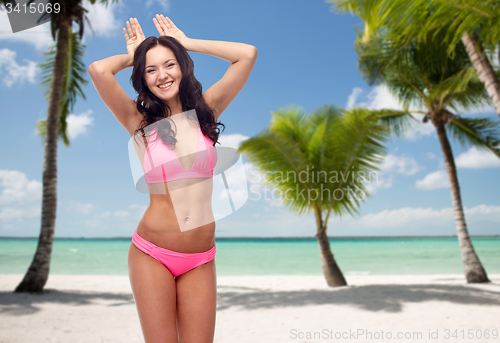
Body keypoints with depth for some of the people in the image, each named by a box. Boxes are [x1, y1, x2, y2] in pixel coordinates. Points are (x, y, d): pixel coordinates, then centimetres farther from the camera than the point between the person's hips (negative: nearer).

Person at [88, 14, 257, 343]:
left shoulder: (205, 110, 5)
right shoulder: (140, 120, 0)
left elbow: (248, 54, 0)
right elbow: (98, 70, -15)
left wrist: (187, 43, 9)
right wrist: (133, 55, 6)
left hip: (200, 259, 2)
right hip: (152, 254, -2)